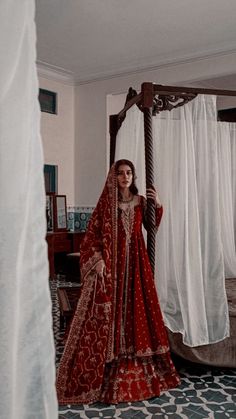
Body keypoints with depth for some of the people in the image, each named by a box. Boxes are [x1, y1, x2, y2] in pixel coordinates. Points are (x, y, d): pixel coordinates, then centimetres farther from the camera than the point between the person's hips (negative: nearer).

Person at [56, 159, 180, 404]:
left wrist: (158, 205, 0)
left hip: (135, 260, 4)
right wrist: (97, 259, -16)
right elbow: (92, 232, -4)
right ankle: (103, 369, 10)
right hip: (111, 260, -3)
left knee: (136, 308, 8)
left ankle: (136, 365, 23)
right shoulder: (106, 202, -2)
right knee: (109, 310, -2)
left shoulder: (140, 201, 8)